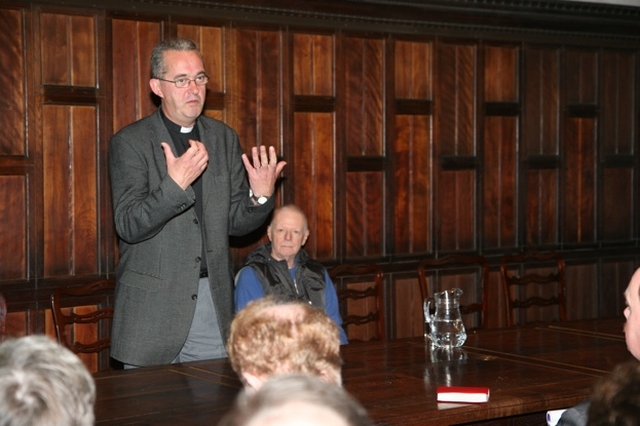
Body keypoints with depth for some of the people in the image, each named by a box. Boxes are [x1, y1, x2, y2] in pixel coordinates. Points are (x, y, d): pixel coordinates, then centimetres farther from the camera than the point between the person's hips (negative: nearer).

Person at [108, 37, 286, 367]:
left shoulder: (224, 138, 10)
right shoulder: (129, 143, -5)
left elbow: (235, 223, 11)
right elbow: (128, 226, -13)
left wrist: (260, 197, -10)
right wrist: (175, 185, -27)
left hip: (214, 300, 4)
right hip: (152, 307, -4)